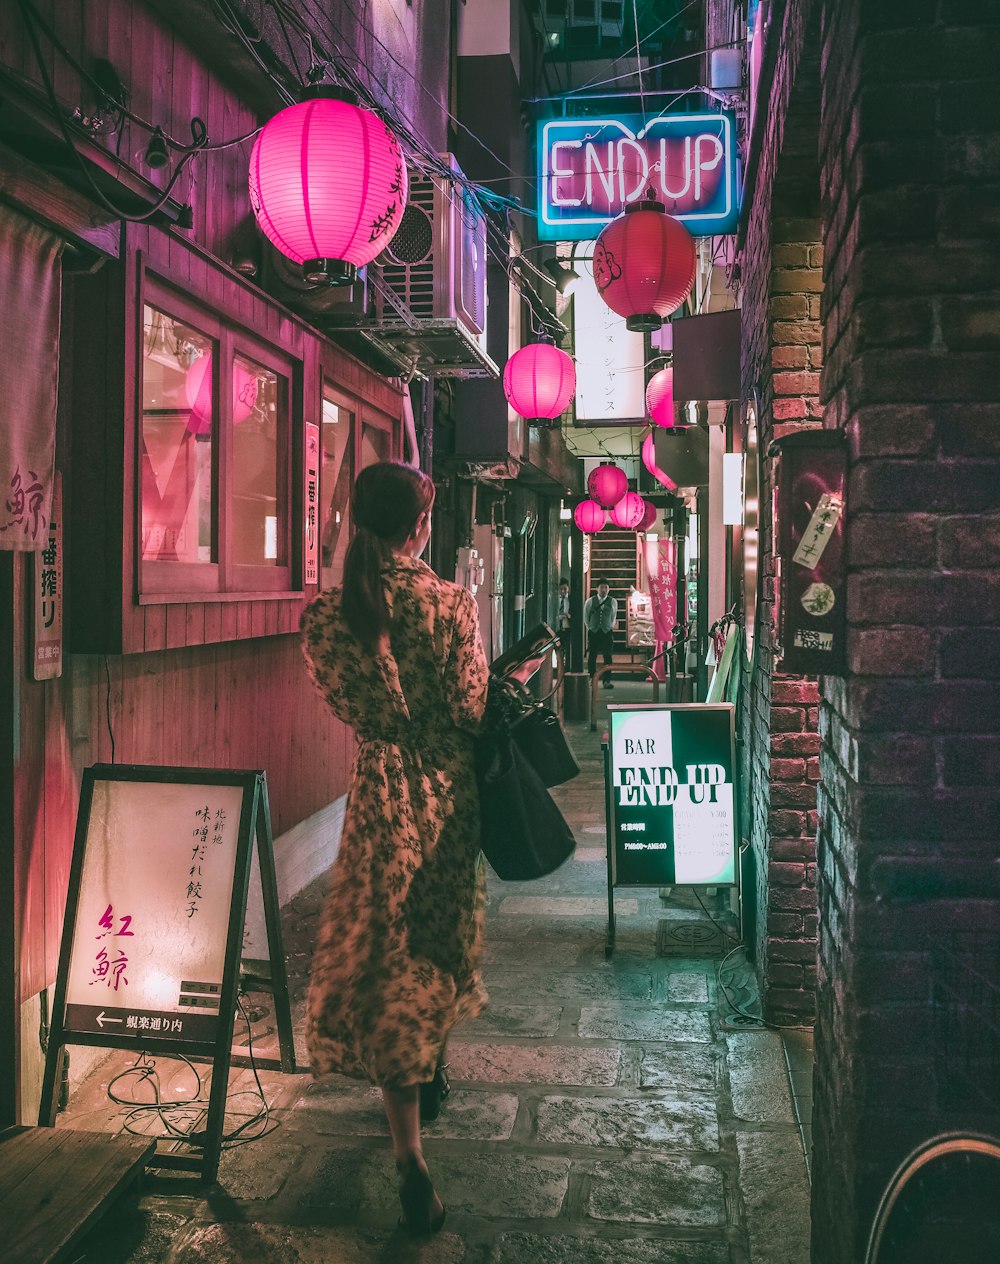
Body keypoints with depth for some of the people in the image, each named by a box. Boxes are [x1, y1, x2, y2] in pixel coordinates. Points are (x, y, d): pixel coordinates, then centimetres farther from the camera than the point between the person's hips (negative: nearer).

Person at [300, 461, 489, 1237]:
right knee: (442, 929, 23)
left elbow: (362, 714, -10)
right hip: (452, 794, 2)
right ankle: (431, 1068, 45)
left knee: (385, 952, 4)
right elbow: (471, 709, -7)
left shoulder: (328, 614, -10)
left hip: (385, 797, -2)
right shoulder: (454, 603, -9)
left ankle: (412, 1162, 2)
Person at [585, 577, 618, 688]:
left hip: (607, 632, 0)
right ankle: (591, 679, 13)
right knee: (592, 657, 2)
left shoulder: (613, 602, 3)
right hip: (593, 632, 0)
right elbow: (585, 616, 13)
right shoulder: (590, 601, 1)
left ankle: (607, 681, -4)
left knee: (607, 657, -5)